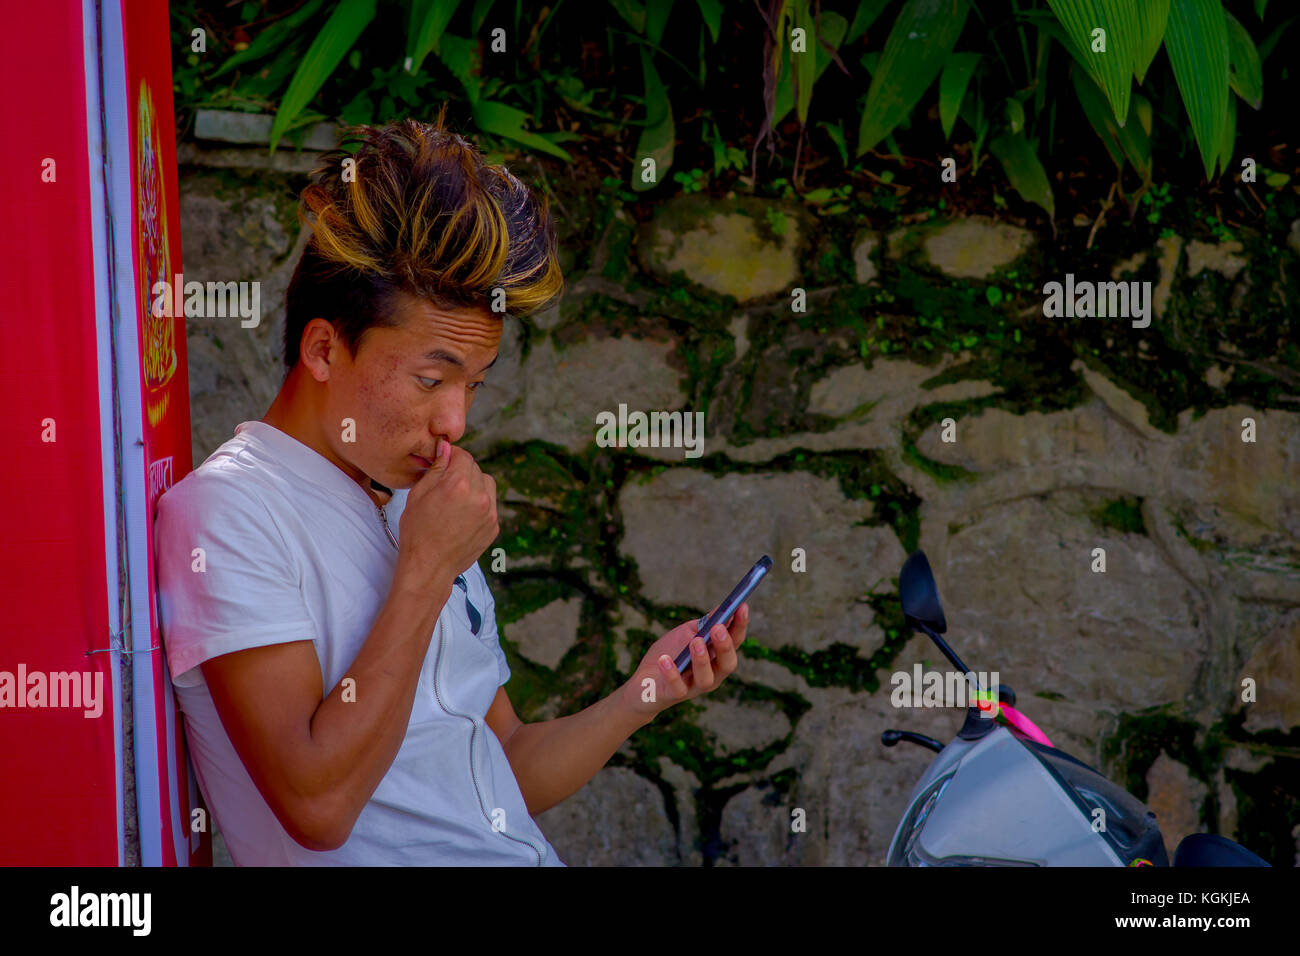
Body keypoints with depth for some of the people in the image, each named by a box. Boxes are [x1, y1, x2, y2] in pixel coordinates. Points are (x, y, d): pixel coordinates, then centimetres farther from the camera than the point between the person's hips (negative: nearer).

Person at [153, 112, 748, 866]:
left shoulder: (419, 511, 16)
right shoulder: (224, 512, -6)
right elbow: (319, 804, -15)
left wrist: (644, 697, 3)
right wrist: (427, 572, -11)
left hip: (530, 856, 6)